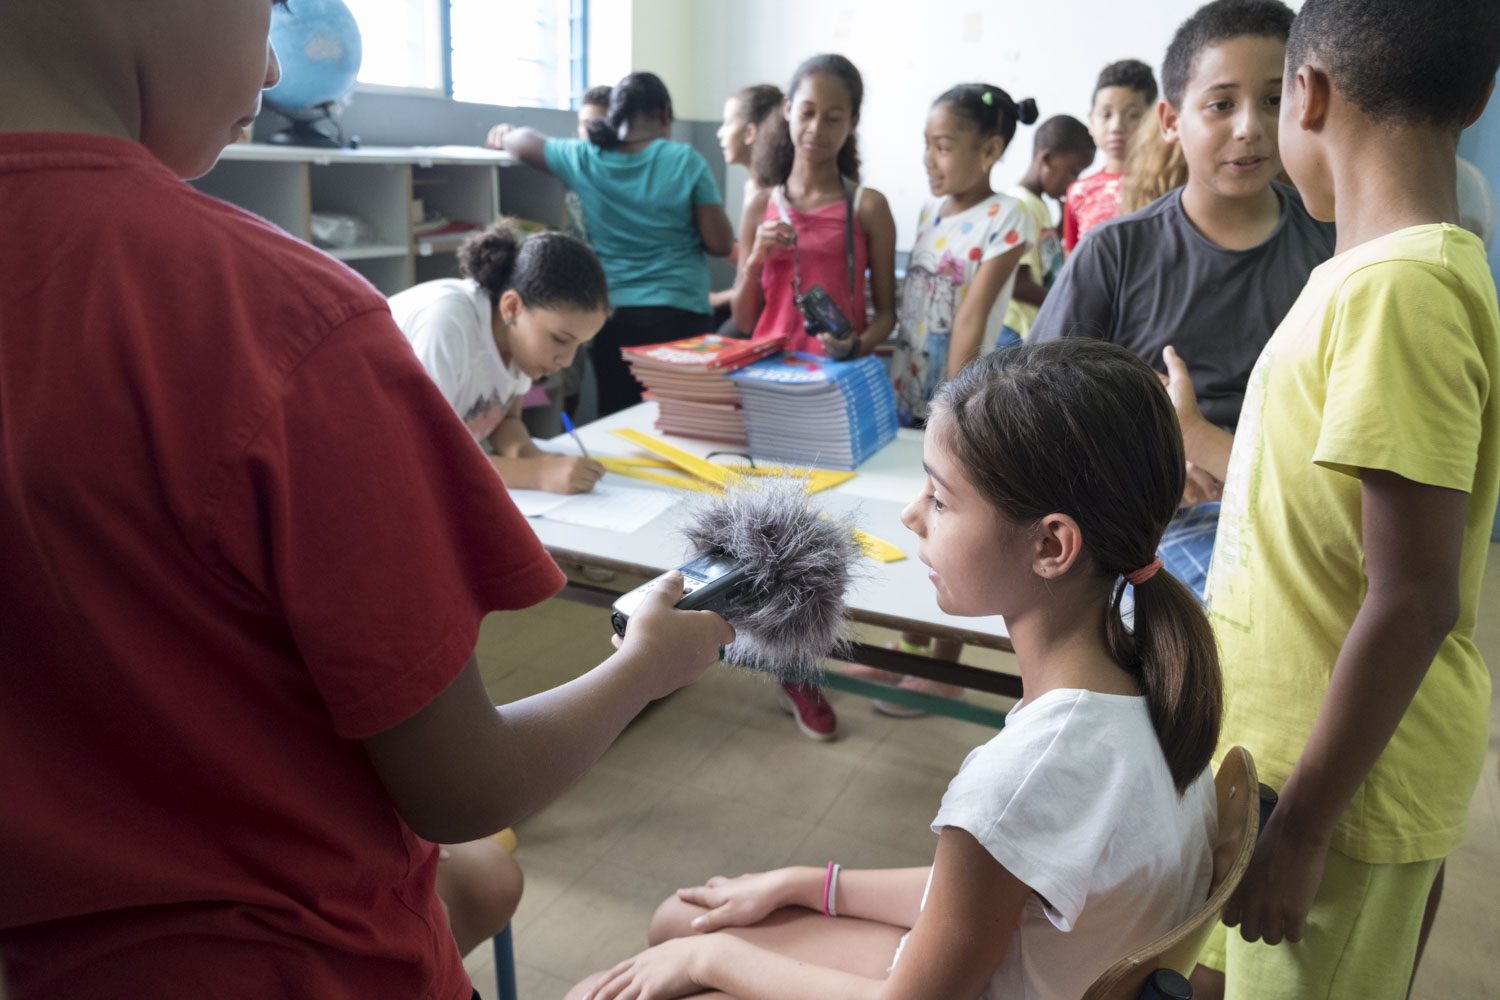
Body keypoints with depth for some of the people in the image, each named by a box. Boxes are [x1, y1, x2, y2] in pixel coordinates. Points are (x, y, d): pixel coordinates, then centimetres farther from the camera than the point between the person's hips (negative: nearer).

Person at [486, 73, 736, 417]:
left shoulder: (585, 158, 3)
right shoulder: (686, 161, -5)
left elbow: (520, 140, 18)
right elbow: (721, 244, -4)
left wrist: (503, 133, 41)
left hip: (613, 317, 3)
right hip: (679, 316, -3)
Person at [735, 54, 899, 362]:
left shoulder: (868, 206, 4)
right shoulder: (760, 207, 10)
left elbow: (886, 311, 4)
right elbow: (743, 323, 10)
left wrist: (858, 345, -15)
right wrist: (755, 263, -4)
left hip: (840, 367, -1)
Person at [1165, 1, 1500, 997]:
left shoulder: (1399, 286, -23)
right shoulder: (1388, 270, 5)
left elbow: (1413, 601, -25)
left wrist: (1301, 827, -20)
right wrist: (1191, 434, 28)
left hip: (1343, 779, -8)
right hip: (1278, 742, 8)